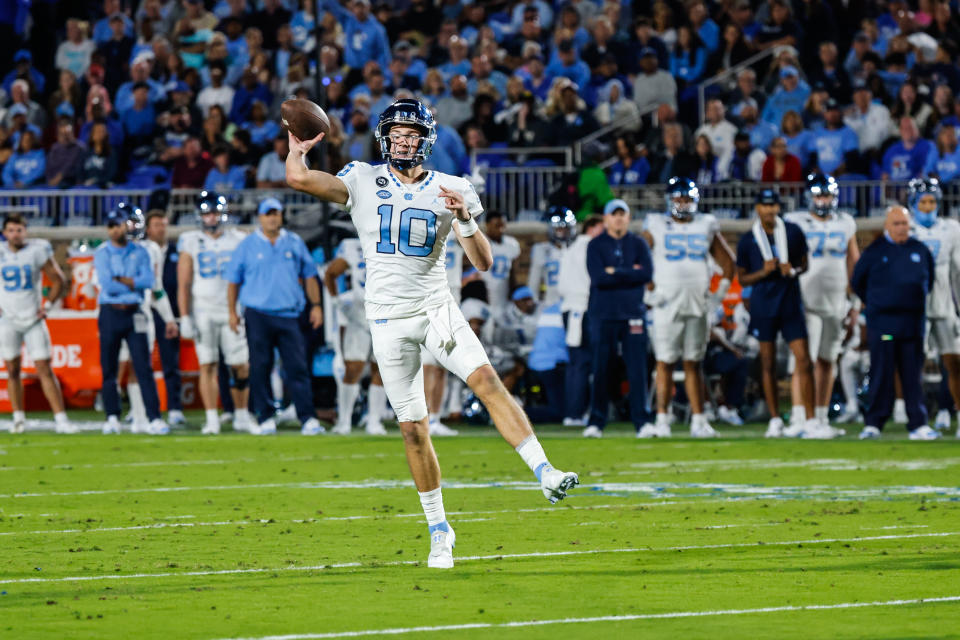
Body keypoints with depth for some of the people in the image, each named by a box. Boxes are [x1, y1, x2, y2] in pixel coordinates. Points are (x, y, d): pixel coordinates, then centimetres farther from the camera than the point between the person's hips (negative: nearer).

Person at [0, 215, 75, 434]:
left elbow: (57, 281, 4)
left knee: (45, 370, -6)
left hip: (33, 318, -2)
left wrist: (47, 306, -4)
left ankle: (60, 418, -8)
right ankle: (18, 417, 17)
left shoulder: (38, 250, -6)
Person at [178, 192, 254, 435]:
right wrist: (185, 318, -4)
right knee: (208, 365, -4)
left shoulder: (238, 240, 6)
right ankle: (211, 419, -3)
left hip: (233, 312, 1)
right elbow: (183, 284, 2)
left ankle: (241, 414, 13)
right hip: (203, 312, -1)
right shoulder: (191, 243, 3)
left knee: (240, 367, -1)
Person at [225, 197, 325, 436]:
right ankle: (265, 419, 6)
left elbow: (309, 275, 18)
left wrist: (316, 305, 12)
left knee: (298, 368, -6)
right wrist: (232, 311, 4)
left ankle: (308, 419, -9)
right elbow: (233, 280, 10)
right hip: (258, 315, -1)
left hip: (288, 315, 1)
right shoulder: (247, 245, 6)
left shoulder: (294, 243, 11)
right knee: (260, 369, -1)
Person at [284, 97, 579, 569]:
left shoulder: (450, 190, 2)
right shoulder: (363, 182, 1)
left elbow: (484, 263, -3)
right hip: (389, 318, 0)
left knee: (487, 381, -23)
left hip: (436, 308, 0)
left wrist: (464, 219, -17)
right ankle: (439, 531, 12)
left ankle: (546, 475, -28)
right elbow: (298, 179, -12)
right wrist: (298, 149, 2)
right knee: (413, 429, 1)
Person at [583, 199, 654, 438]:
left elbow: (647, 274, -5)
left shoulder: (638, 244, 10)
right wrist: (630, 273, -7)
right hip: (603, 314, -1)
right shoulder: (595, 245, 5)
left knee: (637, 370, -4)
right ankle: (596, 422, 6)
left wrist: (615, 273, -8)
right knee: (601, 370, 0)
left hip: (632, 313, 1)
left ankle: (642, 421, -1)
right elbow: (598, 277, -10)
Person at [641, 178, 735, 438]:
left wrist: (719, 294, 7)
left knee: (693, 364, 5)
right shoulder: (657, 227, 3)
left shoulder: (706, 227, 10)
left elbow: (727, 264, 16)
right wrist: (649, 291, -4)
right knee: (665, 363, -4)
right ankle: (662, 420, -2)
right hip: (667, 306, -2)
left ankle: (699, 421, 6)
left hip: (698, 306, 2)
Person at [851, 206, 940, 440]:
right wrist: (875, 303, 10)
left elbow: (930, 279, 24)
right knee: (881, 374, -4)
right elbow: (857, 283, 10)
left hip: (913, 323, 3)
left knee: (913, 375, 4)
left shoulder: (920, 250, 9)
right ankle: (873, 424, 0)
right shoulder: (875, 251, 1)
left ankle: (918, 424, 5)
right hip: (882, 322, -3)